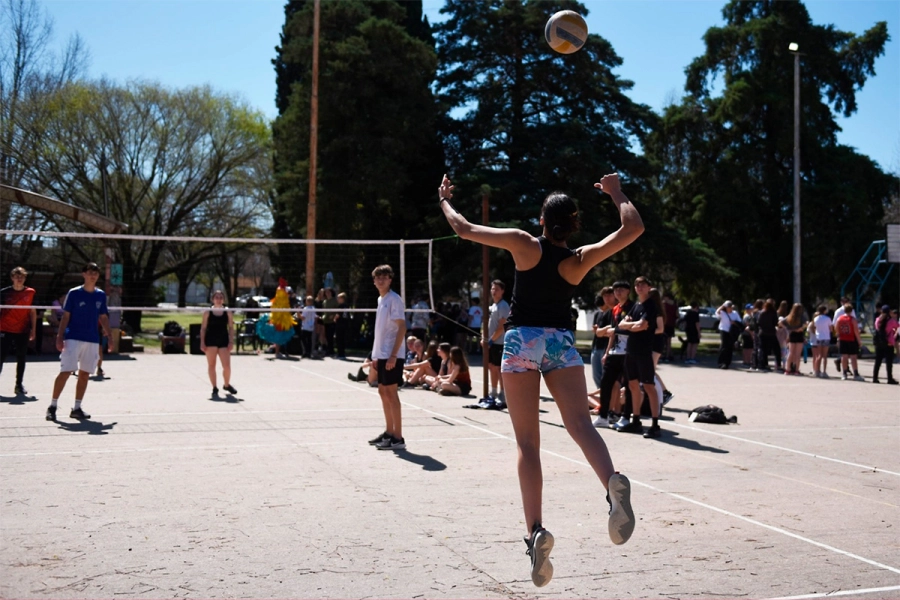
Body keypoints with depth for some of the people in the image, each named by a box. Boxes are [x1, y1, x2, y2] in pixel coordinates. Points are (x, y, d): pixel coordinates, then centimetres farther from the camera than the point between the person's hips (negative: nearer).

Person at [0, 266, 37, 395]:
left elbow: (32, 312, 8)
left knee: (21, 359, 7)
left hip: (23, 331, 2)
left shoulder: (30, 292, 4)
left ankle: (19, 385, 15)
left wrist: (33, 329, 5)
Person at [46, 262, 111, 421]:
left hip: (92, 340, 4)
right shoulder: (74, 293, -2)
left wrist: (109, 336, 8)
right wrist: (60, 336, -9)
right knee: (66, 371, -11)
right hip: (73, 338, -4)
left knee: (84, 374, 6)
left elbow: (103, 317, 14)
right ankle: (52, 406, -1)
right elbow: (66, 316, -2)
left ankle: (77, 408, 15)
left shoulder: (101, 295, 9)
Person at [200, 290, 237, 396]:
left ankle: (227, 385, 19)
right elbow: (203, 328, 4)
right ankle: (214, 388, 17)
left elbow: (231, 327, 6)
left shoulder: (228, 312, 4)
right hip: (210, 340, 0)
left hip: (224, 341, 0)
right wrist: (202, 342, -3)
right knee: (211, 365, 5)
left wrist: (231, 341, -2)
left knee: (227, 366, -5)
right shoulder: (207, 312, 2)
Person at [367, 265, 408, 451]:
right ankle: (389, 432, 22)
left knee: (391, 393, -7)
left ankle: (398, 438, -3)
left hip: (391, 355, -9)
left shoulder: (394, 299, -11)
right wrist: (376, 354, 17)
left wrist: (393, 355, -21)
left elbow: (402, 327, -17)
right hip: (381, 354, 9)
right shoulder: (380, 299, 15)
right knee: (383, 391, 13)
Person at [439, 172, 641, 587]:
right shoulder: (580, 259, 2)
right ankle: (614, 483, -45)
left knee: (527, 442, -1)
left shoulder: (525, 244, -3)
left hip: (522, 340, -1)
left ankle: (535, 531, -11)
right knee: (581, 424, -13)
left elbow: (464, 229, 3)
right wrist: (616, 193, 20)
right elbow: (633, 229, 6)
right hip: (561, 340, 1)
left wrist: (444, 201, 21)